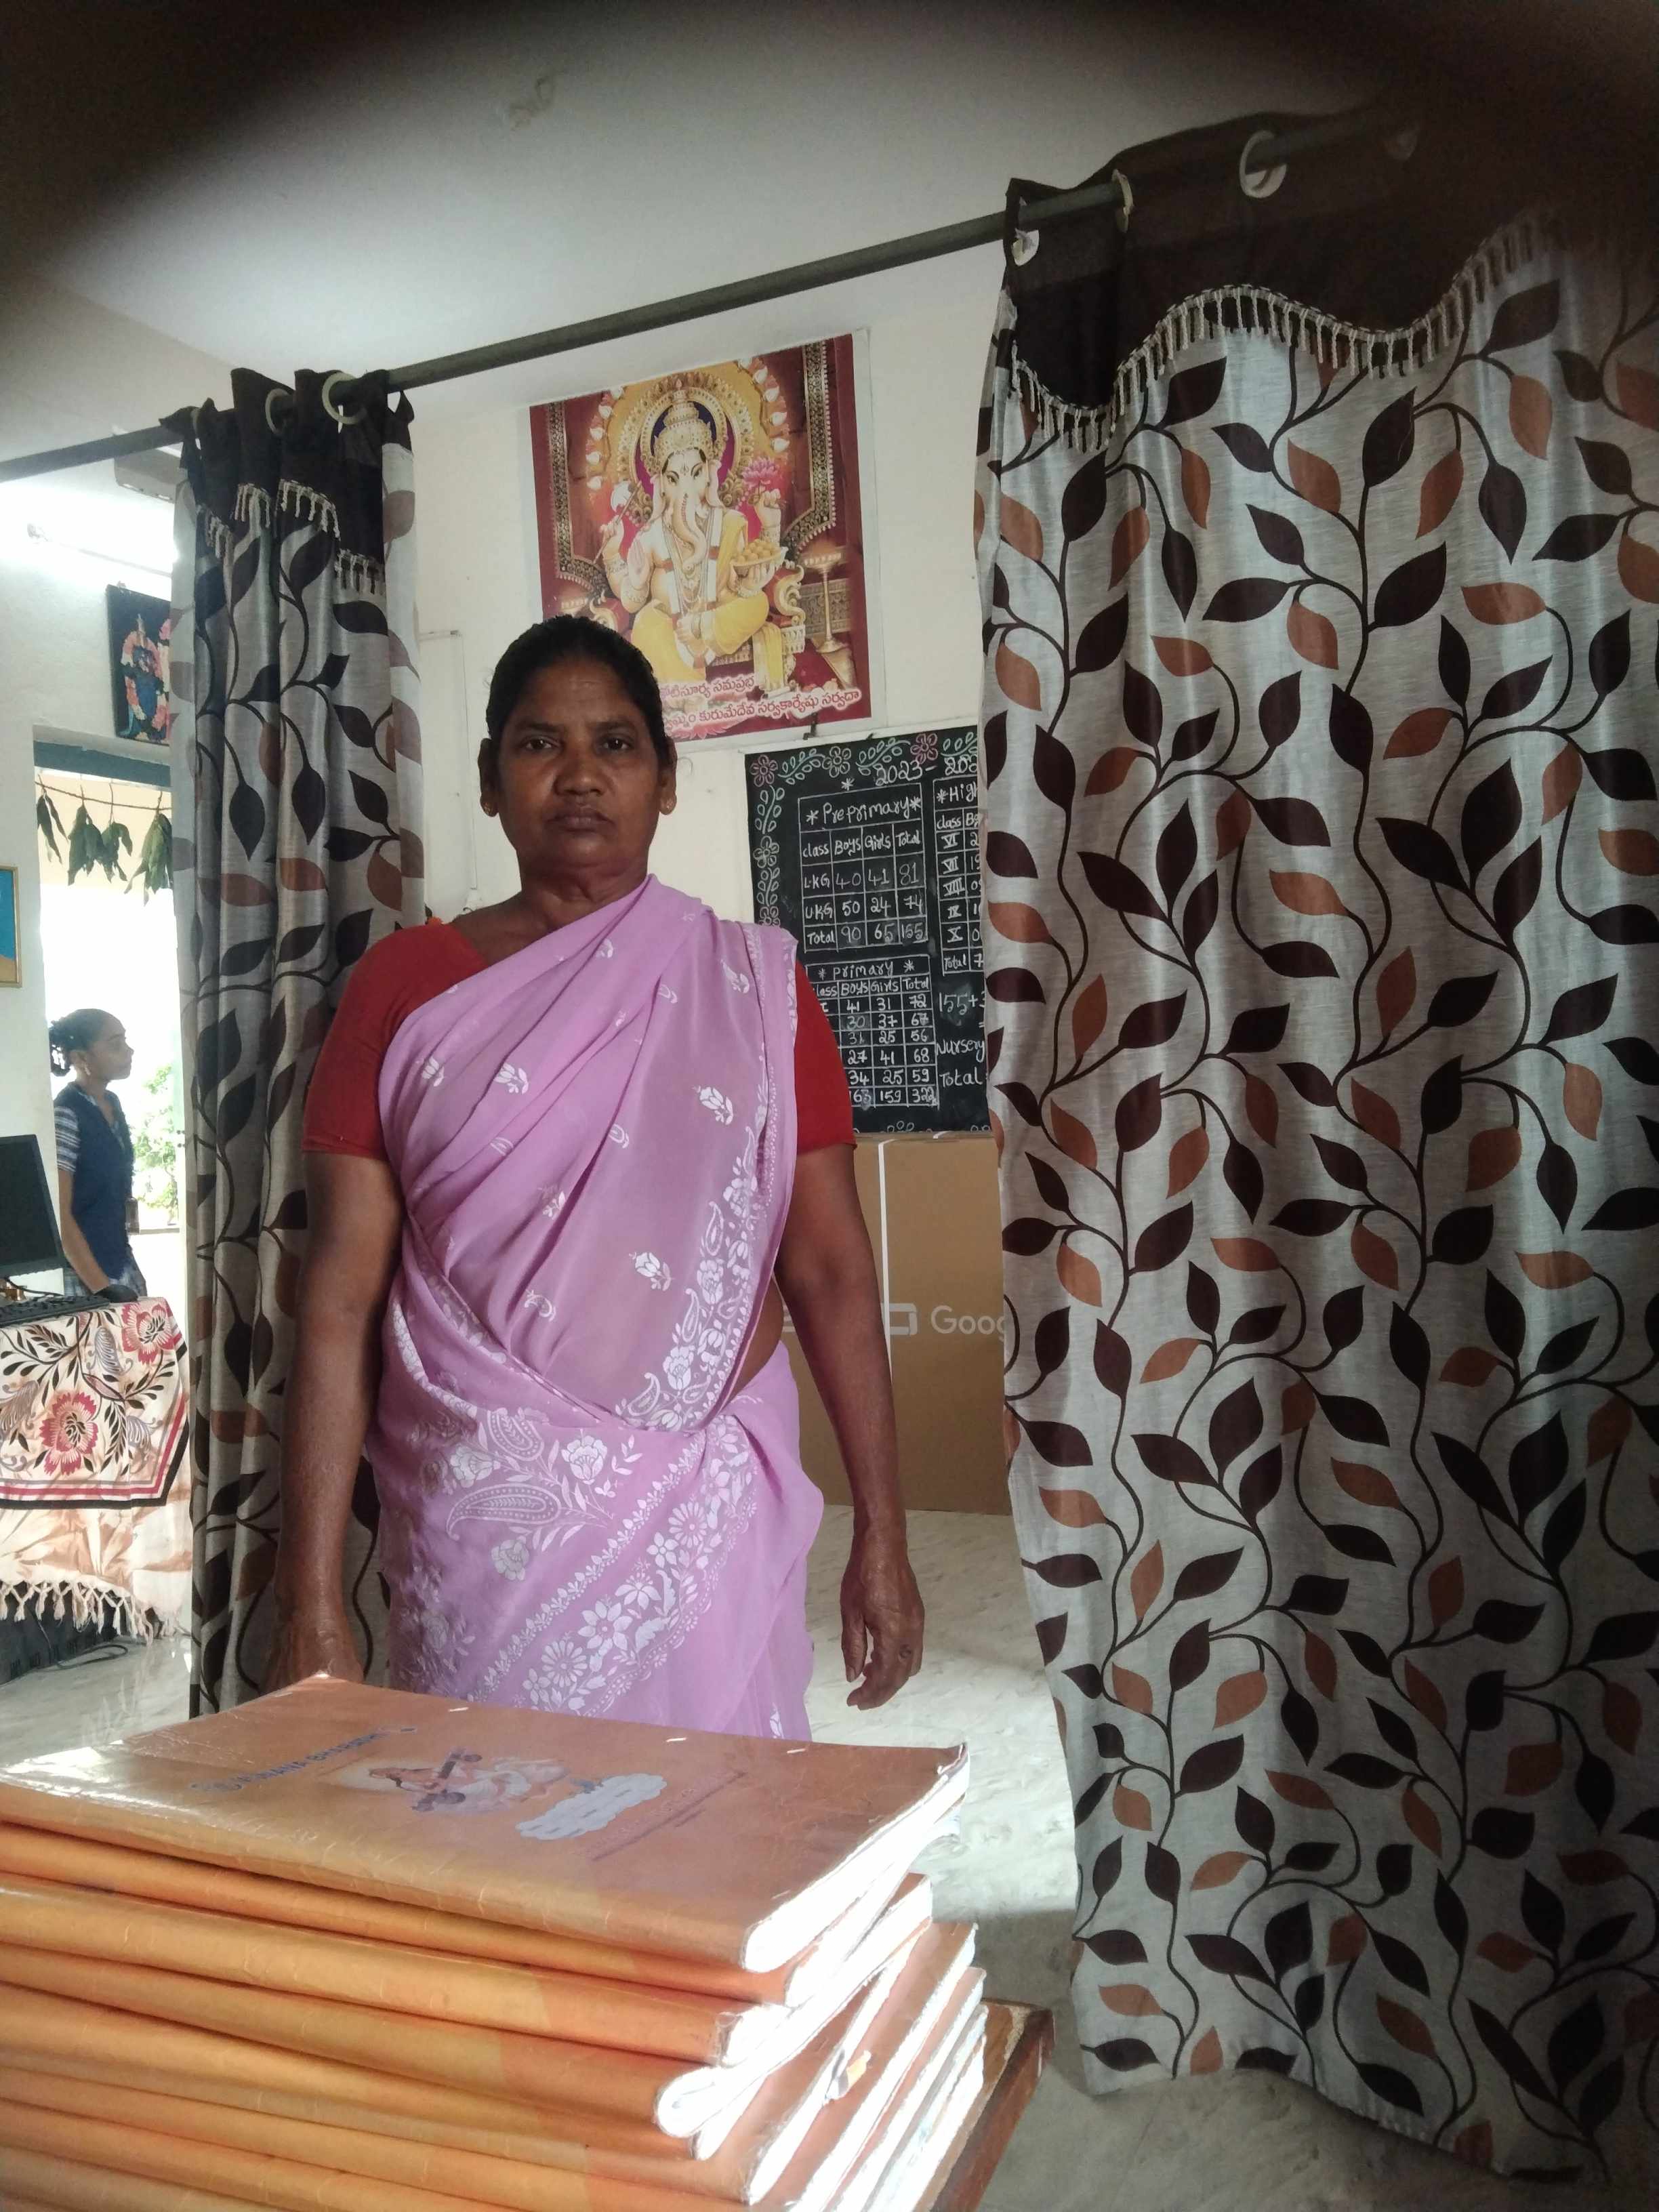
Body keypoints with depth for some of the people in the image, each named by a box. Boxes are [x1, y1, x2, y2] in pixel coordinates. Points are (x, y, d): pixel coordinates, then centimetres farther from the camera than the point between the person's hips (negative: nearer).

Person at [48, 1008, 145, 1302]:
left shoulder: (112, 1103, 8)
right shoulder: (65, 1113, -16)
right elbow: (58, 1215, -19)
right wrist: (101, 1287, -21)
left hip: (122, 1263, 8)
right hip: (87, 1274, -8)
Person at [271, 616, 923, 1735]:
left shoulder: (753, 985, 3)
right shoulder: (402, 990, 2)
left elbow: (829, 1267, 3)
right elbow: (342, 1300, 0)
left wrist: (883, 1534, 1)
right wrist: (312, 1602, -3)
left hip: (709, 1511, 1)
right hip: (482, 1515, 0)